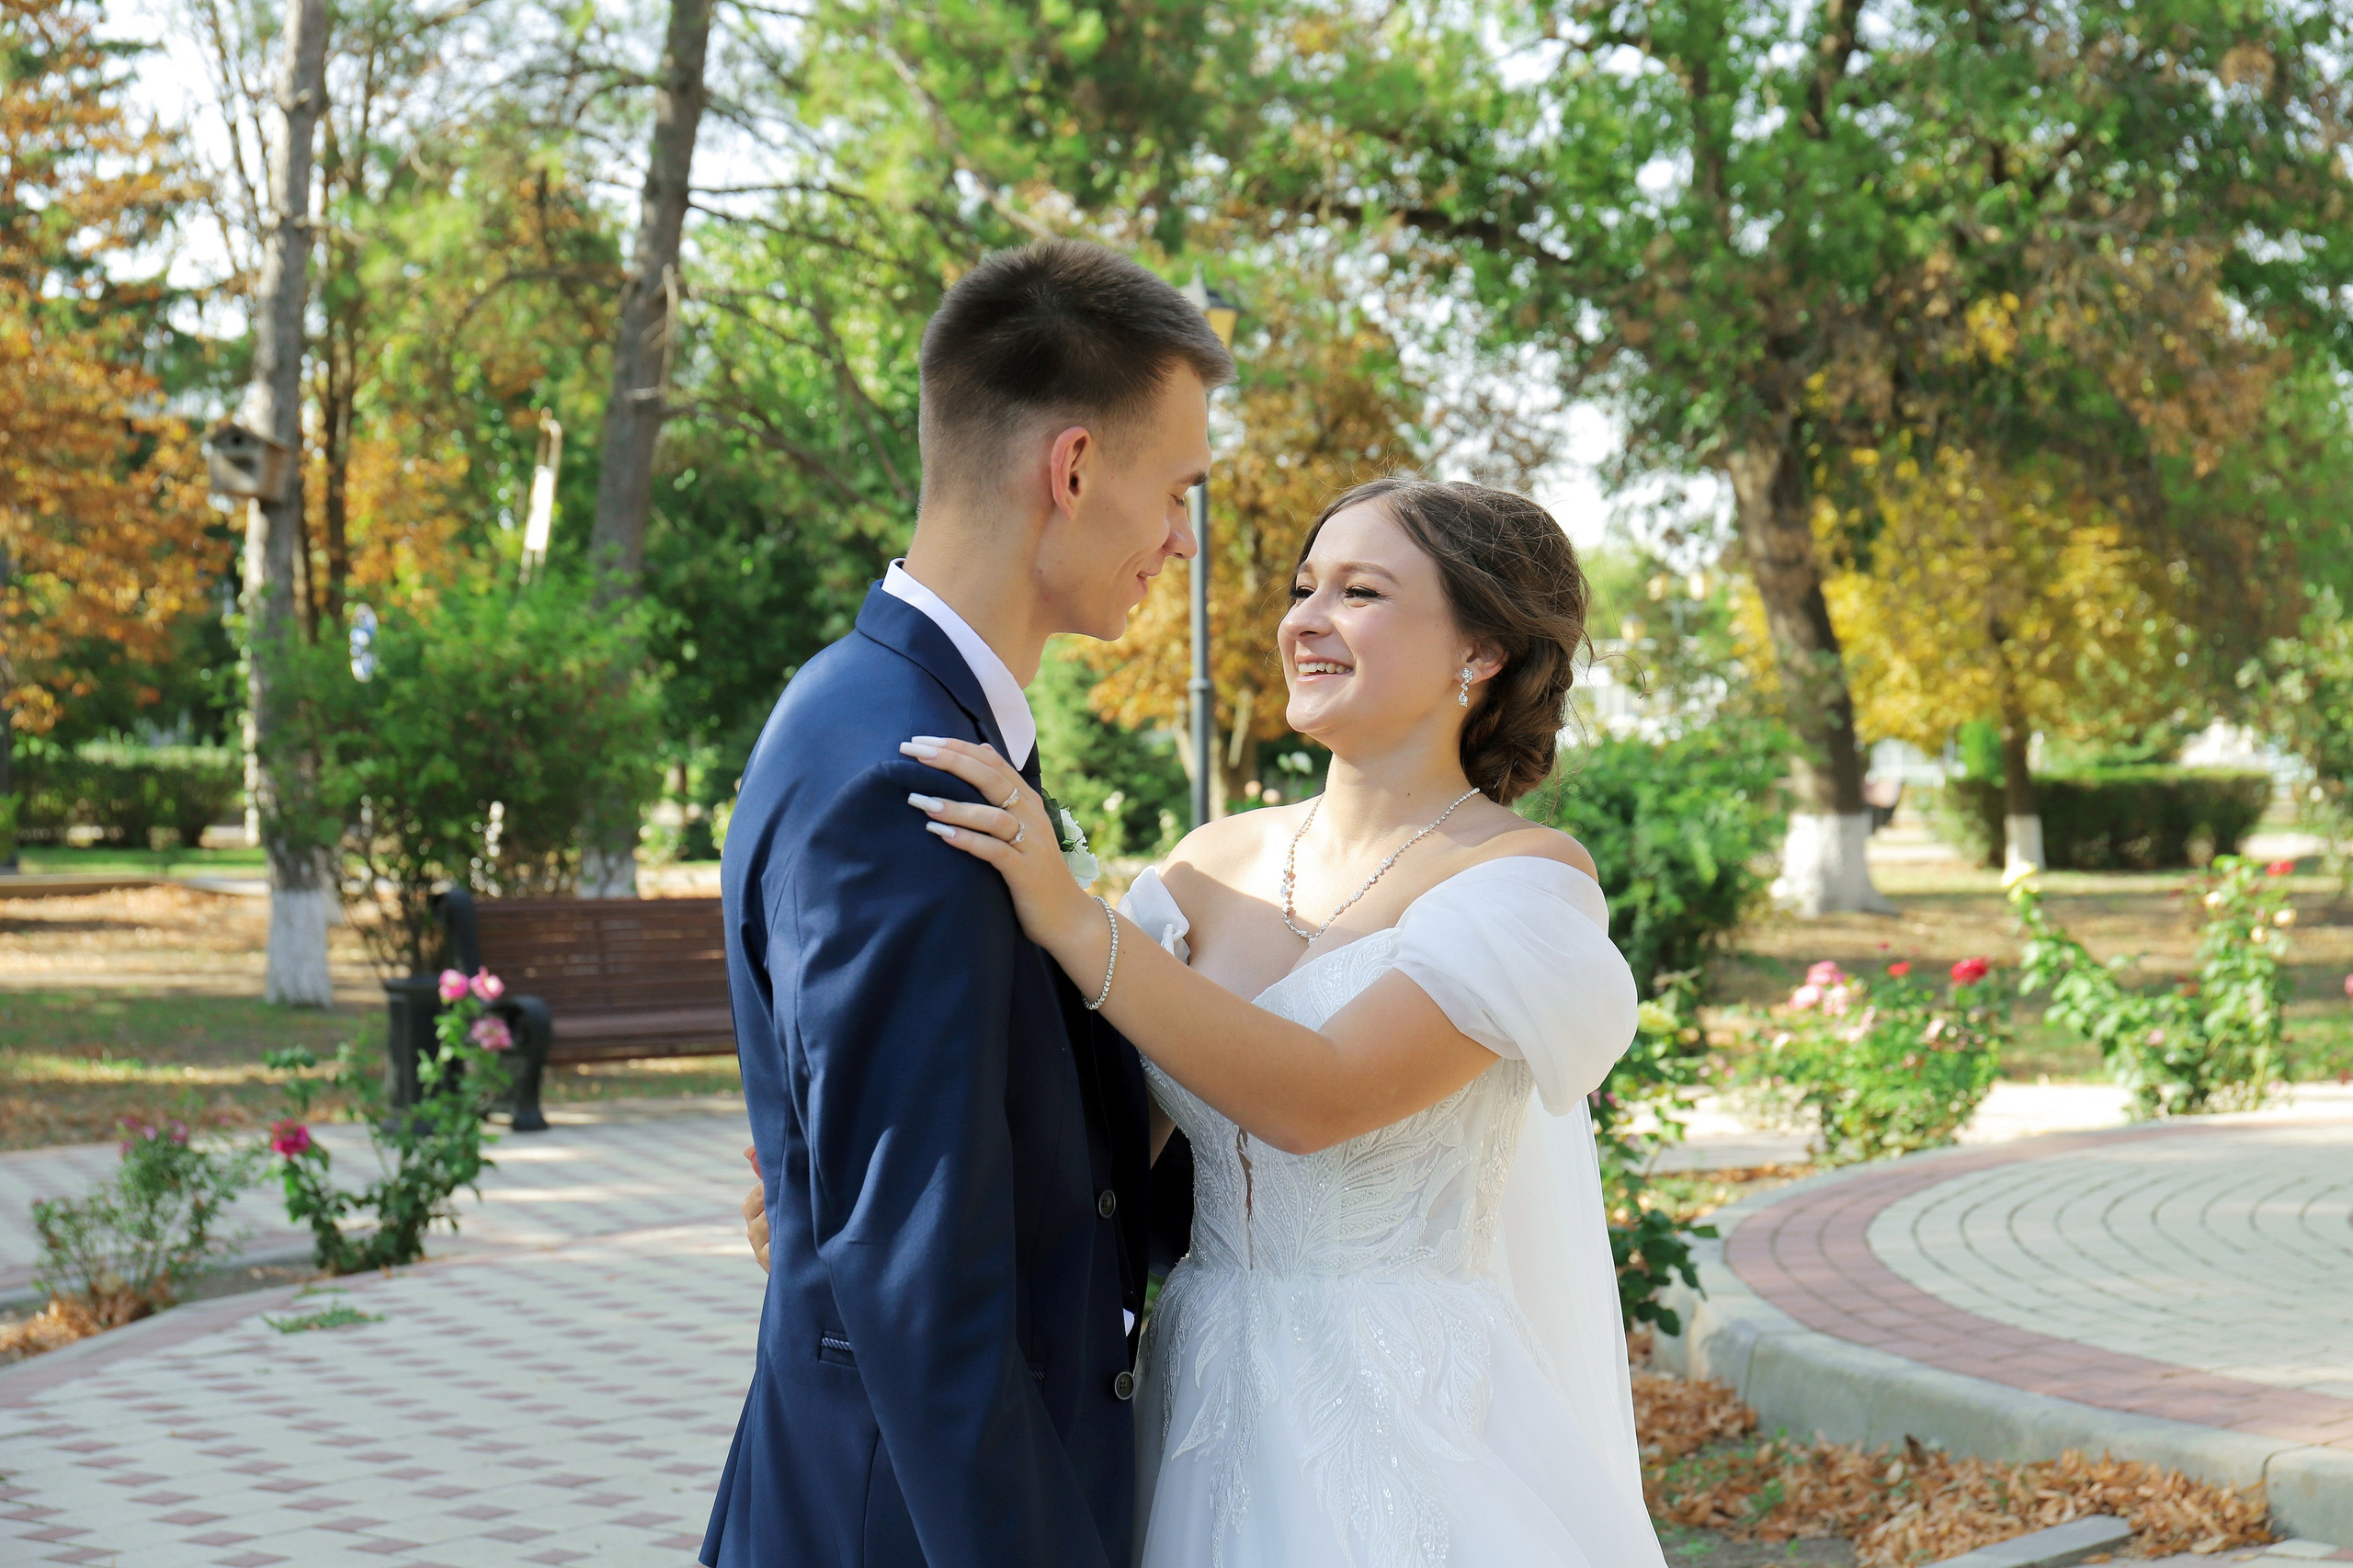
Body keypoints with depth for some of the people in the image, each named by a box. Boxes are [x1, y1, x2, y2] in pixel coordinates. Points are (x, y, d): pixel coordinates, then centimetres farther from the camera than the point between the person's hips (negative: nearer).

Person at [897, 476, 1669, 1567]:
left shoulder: (1530, 878, -10)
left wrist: (1072, 920, -27)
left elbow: (1317, 1097, -23)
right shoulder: (1219, 860, 7)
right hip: (1206, 1411, 5)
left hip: (1403, 1422, -5)